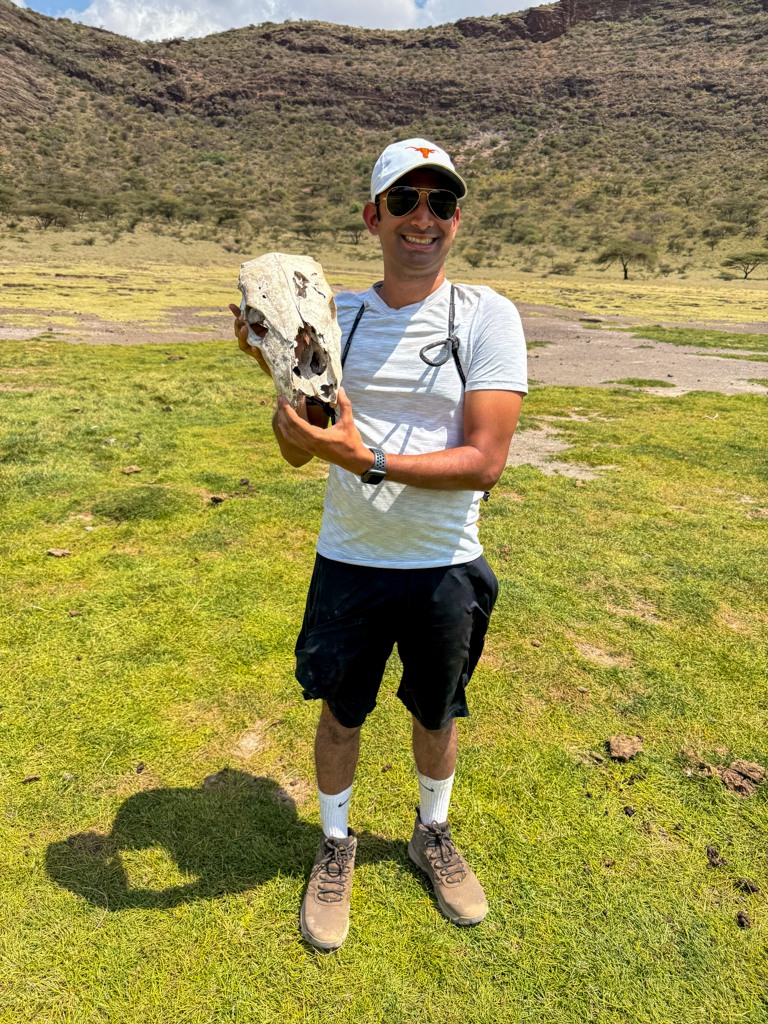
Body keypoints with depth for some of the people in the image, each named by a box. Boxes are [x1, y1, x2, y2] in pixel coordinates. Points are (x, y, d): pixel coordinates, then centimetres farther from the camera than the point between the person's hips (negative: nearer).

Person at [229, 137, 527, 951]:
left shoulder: (487, 317, -9)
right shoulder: (336, 316, 0)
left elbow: (485, 461, -17)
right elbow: (296, 451, 0)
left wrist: (367, 461, -27)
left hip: (444, 569, -1)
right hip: (348, 562, 2)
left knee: (436, 713, 19)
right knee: (340, 711, 16)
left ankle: (432, 835, 48)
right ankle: (334, 845, 44)